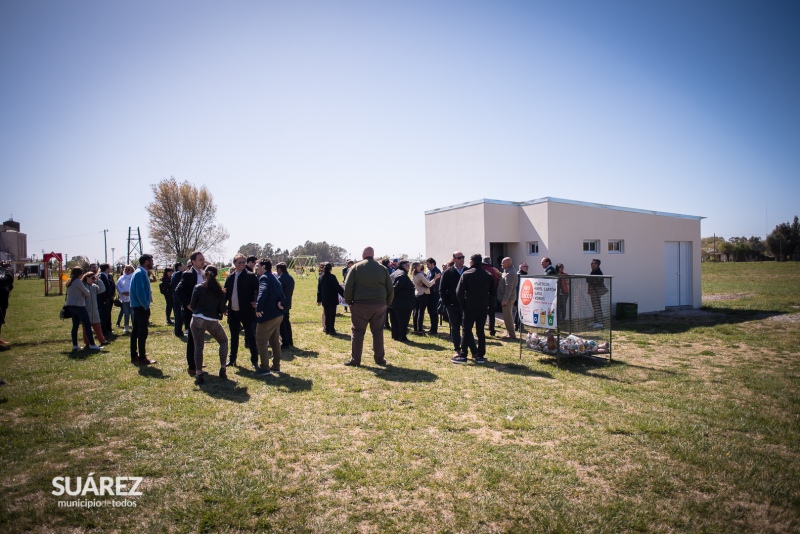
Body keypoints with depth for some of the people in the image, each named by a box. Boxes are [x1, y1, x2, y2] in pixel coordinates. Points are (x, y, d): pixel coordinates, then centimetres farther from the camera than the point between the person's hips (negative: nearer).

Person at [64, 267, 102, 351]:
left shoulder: (69, 282, 14)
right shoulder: (78, 282, -13)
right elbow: (86, 292, -7)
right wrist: (88, 295, 14)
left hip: (71, 305, 9)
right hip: (78, 305, -9)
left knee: (75, 325, 11)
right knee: (88, 324, -6)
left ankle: (75, 345, 11)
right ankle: (92, 344, -7)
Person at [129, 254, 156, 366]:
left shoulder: (139, 272, 14)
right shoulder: (141, 274, -17)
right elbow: (140, 292, -22)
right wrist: (146, 306, -16)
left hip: (137, 306, 10)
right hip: (141, 307, -10)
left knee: (136, 331, 14)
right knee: (142, 333, -5)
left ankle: (134, 356, 22)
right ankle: (142, 358, 0)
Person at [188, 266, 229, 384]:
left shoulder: (198, 287, -2)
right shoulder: (220, 290, 0)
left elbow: (192, 305, -1)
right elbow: (222, 309, -3)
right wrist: (223, 311, 19)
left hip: (197, 320, 0)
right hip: (212, 322, 0)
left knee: (198, 346, 5)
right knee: (223, 341, 20)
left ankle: (199, 375, -2)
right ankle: (222, 370, 16)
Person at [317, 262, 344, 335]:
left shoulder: (321, 277, 5)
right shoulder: (332, 277, -14)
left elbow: (319, 290, 10)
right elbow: (338, 287, -14)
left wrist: (319, 300, 16)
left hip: (324, 300, 6)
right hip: (332, 299, -6)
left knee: (326, 315, 13)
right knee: (332, 315, 0)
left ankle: (327, 329, 16)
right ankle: (331, 330, 1)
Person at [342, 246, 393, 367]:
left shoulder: (356, 267, -1)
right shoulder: (382, 268, 7)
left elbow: (348, 287, -6)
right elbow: (390, 289, 8)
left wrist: (349, 302, 4)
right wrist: (387, 303, 16)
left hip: (360, 304, -2)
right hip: (379, 305, 2)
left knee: (357, 332, 5)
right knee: (378, 332, 11)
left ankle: (355, 359, 8)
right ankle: (379, 358, 16)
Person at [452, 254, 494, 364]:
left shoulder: (466, 274, -8)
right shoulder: (488, 276, 7)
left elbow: (459, 292, -11)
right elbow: (492, 293, 10)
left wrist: (463, 305, -1)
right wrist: (486, 303, 13)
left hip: (470, 308, -4)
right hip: (483, 308, 4)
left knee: (466, 331, 2)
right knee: (481, 331, 9)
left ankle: (463, 356, 3)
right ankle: (480, 356, 11)